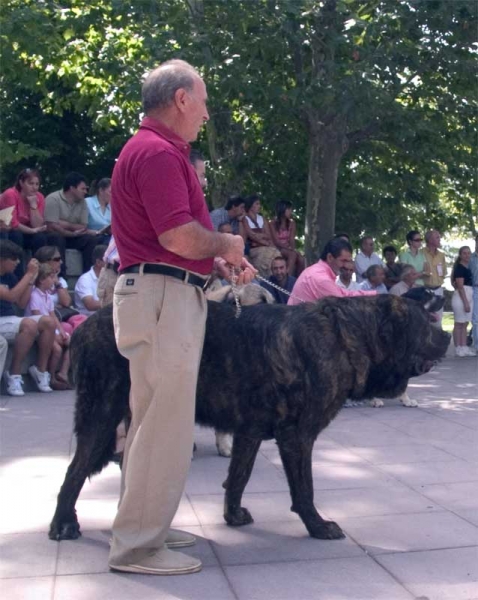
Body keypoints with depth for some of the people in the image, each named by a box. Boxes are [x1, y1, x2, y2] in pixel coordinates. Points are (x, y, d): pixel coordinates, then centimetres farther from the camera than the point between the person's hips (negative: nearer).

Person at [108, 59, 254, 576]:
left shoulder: (160, 150, 20)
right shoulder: (158, 151, -14)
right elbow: (181, 237, -23)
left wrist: (221, 260, 13)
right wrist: (226, 244, -4)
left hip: (165, 295, 11)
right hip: (163, 296, -11)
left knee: (153, 419, 16)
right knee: (165, 424, -5)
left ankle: (145, 527, 28)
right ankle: (137, 545, 6)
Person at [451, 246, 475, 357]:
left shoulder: (468, 268, 15)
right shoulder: (459, 268, -11)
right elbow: (460, 286, -16)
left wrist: (468, 301, 15)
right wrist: (465, 302, -20)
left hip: (469, 297, 9)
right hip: (461, 297, -9)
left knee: (465, 324, 9)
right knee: (459, 323, -5)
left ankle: (464, 347, 12)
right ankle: (458, 348, -2)